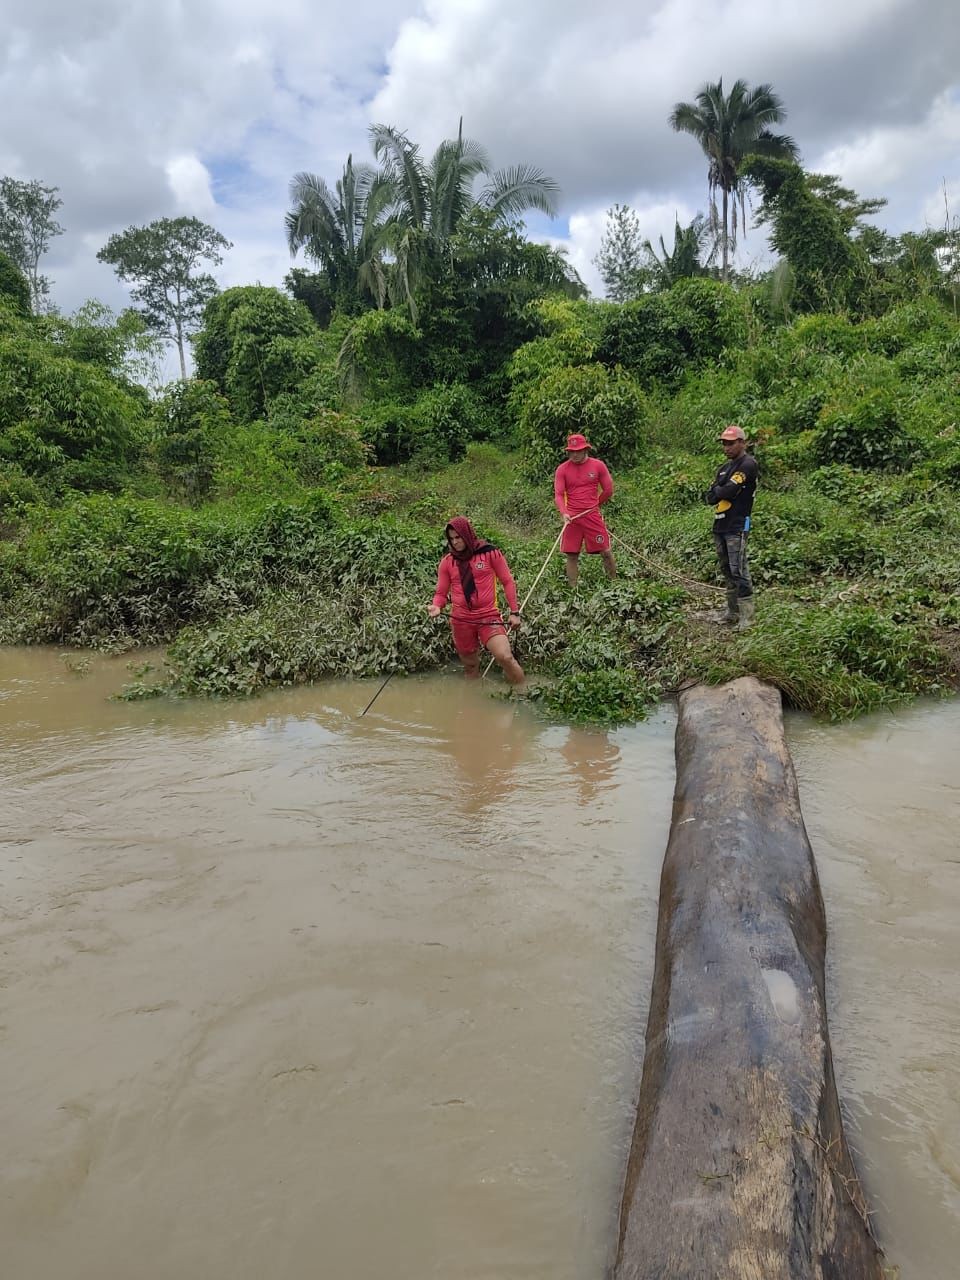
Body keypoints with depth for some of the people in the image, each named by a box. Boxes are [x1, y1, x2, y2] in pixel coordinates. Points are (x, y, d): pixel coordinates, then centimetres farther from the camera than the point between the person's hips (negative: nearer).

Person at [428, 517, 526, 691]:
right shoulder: (447, 562, 3)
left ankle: (523, 692, -6)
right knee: (470, 666, 13)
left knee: (505, 657, -22)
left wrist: (514, 612, -1)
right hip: (461, 620, 3)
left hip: (488, 617, -3)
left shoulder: (490, 553, -4)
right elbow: (441, 592, 8)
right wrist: (436, 606, -15)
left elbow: (508, 582, 2)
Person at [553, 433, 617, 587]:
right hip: (571, 517, 0)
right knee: (571, 555, 3)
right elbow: (558, 494, -5)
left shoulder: (597, 465, 1)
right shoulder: (562, 469, 1)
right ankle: (573, 588, 14)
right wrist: (564, 513, -21)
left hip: (592, 515, 0)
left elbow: (608, 490, 9)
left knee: (605, 551, -2)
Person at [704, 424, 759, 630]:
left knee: (739, 572, -11)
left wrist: (715, 495, 2)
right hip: (720, 526, 9)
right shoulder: (725, 466, 19)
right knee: (727, 571, 13)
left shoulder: (748, 464, -8)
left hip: (737, 527, -9)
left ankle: (746, 617, -8)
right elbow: (709, 495, 11)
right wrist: (718, 495, -10)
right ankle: (732, 613, 21)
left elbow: (729, 490, -18)